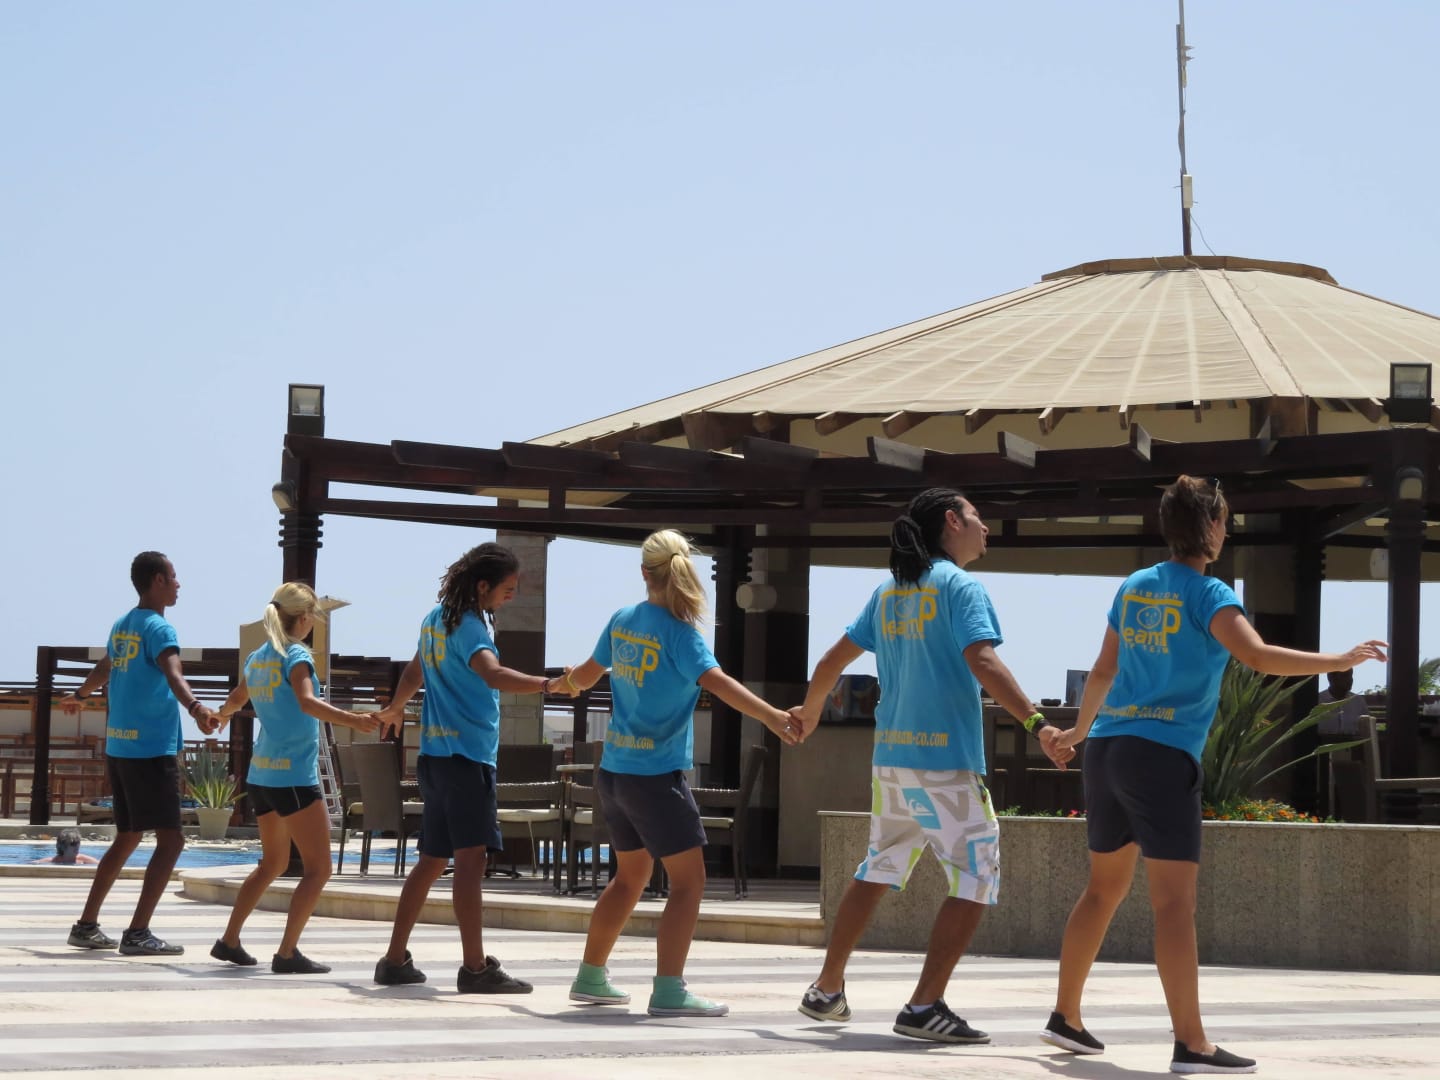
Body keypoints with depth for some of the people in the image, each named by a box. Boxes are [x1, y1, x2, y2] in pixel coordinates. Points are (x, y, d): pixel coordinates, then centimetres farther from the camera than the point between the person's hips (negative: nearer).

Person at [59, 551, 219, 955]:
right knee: (170, 839, -8)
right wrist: (195, 707, -48)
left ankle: (87, 926, 21)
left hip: (119, 747, 9)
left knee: (127, 837, 18)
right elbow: (172, 673, -31)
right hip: (152, 750, -9)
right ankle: (138, 933, -14)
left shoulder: (122, 626, 15)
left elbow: (103, 668, 35)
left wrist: (80, 696, 55)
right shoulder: (157, 628, -11)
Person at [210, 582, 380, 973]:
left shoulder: (256, 658, 13)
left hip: (260, 775, 9)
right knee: (318, 868, -5)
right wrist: (354, 720, -40)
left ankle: (229, 941, 24)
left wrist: (220, 716, 56)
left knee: (273, 863, 23)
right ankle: (287, 953, -12)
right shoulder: (296, 656, -10)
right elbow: (307, 702, -29)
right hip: (294, 776, -9)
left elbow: (236, 700, 33)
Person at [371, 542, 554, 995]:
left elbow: (414, 672, 32)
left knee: (432, 860, 14)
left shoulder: (436, 618, 15)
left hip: (436, 753, 10)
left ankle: (395, 960, 18)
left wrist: (394, 709, 50)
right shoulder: (468, 627, -13)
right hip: (466, 754, -10)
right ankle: (475, 967, -19)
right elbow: (493, 675, -33)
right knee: (471, 858, -13)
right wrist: (547, 684, -45)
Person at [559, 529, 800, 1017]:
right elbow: (716, 681, -28)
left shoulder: (622, 621, 6)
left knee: (631, 875, 22)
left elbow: (588, 672, 23)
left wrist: (569, 681, 46)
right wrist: (771, 716, -36)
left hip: (613, 772, 8)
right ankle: (668, 991, -12)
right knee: (688, 881, -3)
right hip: (656, 776, -8)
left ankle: (591, 977, 29)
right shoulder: (677, 631, -14)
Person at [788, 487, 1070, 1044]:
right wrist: (1037, 725, -26)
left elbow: (834, 659, 19)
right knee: (975, 879, -2)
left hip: (890, 757, 7)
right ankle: (925, 1006, -8)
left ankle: (827, 992, 23)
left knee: (877, 871, 20)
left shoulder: (887, 592, 14)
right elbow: (982, 663, -21)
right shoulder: (960, 586, -7)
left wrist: (810, 710, 37)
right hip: (947, 762, -7)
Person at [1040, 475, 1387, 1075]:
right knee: (1175, 899, -10)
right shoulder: (1208, 594, -7)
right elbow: (1257, 655, -23)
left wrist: (1078, 729, 38)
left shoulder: (1134, 587, 13)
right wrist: (1340, 661, -18)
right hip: (1163, 756, -7)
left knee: (1105, 887, 17)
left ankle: (1065, 1017, 23)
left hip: (1108, 749, 8)